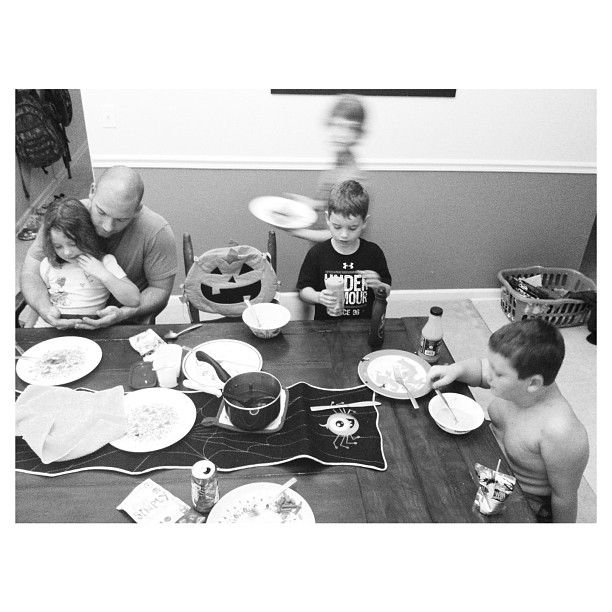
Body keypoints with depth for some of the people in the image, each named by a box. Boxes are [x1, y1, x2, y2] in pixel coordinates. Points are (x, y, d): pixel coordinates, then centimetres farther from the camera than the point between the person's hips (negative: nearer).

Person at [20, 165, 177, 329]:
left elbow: (160, 290, -10)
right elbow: (31, 273, -8)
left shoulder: (157, 232, -20)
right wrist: (46, 310, -28)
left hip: (129, 322, 0)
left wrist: (123, 314, -26)